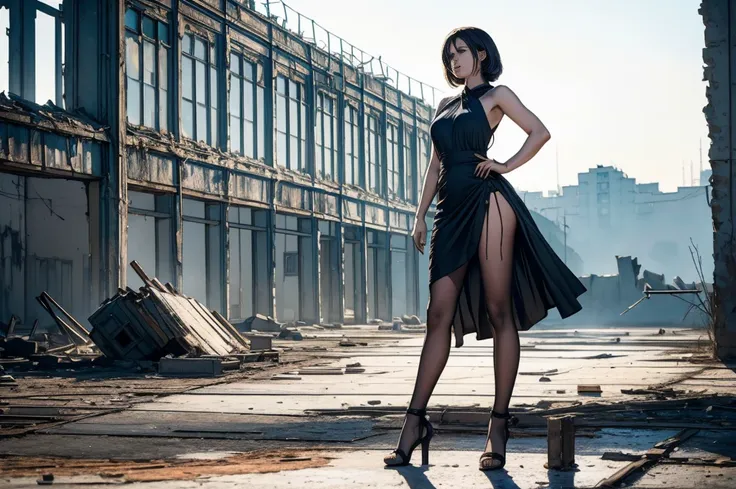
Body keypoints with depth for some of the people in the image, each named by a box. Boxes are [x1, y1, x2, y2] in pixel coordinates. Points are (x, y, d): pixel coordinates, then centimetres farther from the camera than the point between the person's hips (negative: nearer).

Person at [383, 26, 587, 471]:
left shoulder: (495, 96, 8)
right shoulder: (446, 106, 24)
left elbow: (540, 132, 0)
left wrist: (506, 166, -7)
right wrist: (421, 215, 14)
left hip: (488, 202, -6)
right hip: (453, 210, 6)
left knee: (499, 312, -5)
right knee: (440, 315, -1)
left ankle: (500, 424, -4)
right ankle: (416, 422, -3)